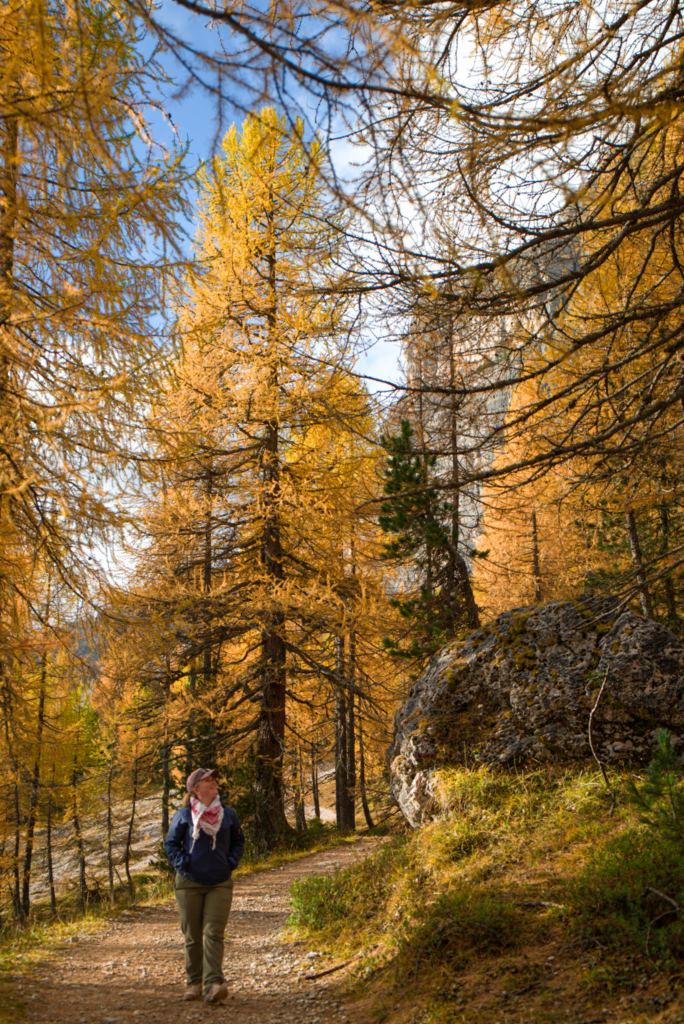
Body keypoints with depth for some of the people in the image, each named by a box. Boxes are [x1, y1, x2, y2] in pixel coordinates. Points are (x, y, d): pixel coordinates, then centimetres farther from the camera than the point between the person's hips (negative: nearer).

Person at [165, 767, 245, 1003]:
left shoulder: (228, 814, 3)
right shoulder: (184, 815, -4)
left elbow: (238, 841, 16)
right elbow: (171, 843, 5)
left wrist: (231, 862, 1)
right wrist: (182, 864, -9)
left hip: (220, 884, 1)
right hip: (189, 884, 0)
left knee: (214, 933, -9)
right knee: (192, 936, 7)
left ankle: (214, 983, -11)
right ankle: (194, 983, 20)